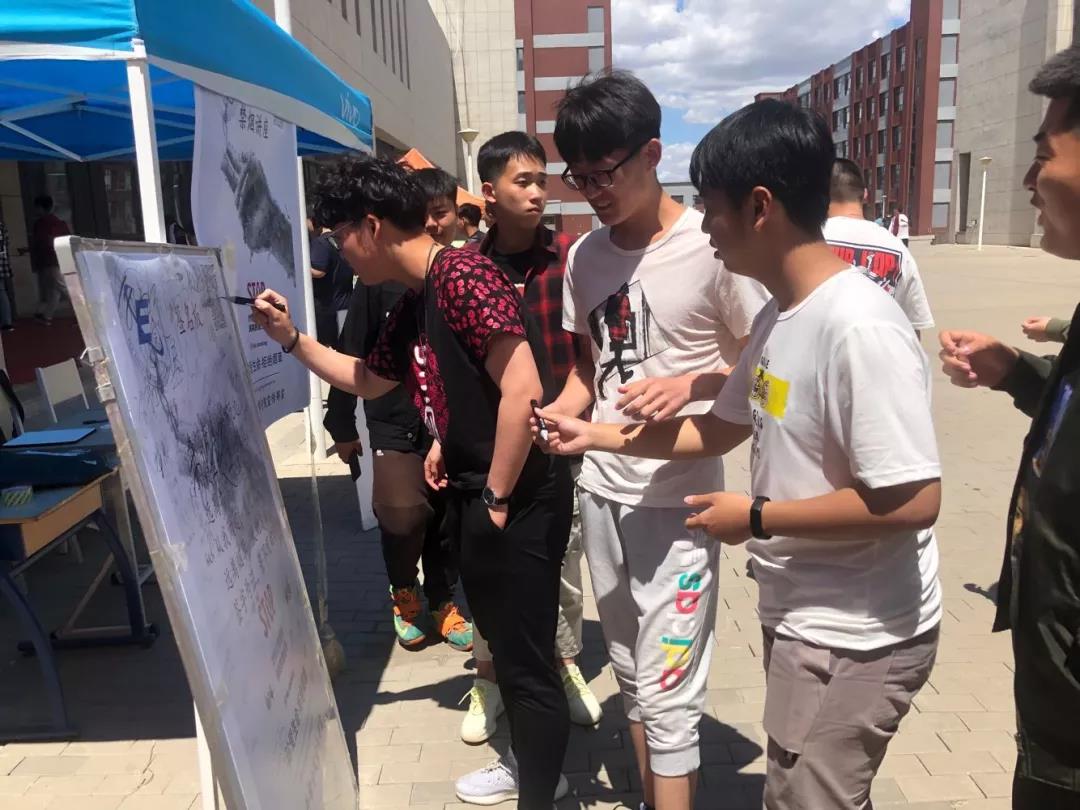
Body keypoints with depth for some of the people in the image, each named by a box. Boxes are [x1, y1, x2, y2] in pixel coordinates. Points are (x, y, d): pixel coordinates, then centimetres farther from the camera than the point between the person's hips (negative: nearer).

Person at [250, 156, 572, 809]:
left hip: (519, 500, -10)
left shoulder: (462, 275, -19)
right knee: (506, 647, 23)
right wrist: (292, 338, 19)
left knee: (528, 661, 4)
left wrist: (496, 497, -19)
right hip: (471, 493, 10)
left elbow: (522, 390, -28)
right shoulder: (413, 306, 11)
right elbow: (370, 380, 27)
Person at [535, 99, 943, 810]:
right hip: (799, 615, 9)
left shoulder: (859, 328, -27)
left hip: (857, 636, -8)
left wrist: (755, 517, -21)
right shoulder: (777, 318, 2)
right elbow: (721, 429, 11)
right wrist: (595, 436, 10)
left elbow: (914, 501, -28)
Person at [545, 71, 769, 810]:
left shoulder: (711, 247, -14)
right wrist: (557, 413, -4)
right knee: (632, 676, 20)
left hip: (678, 498, -6)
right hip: (601, 490, 6)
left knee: (667, 693, 1)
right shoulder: (584, 256, 4)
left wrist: (691, 385, -23)